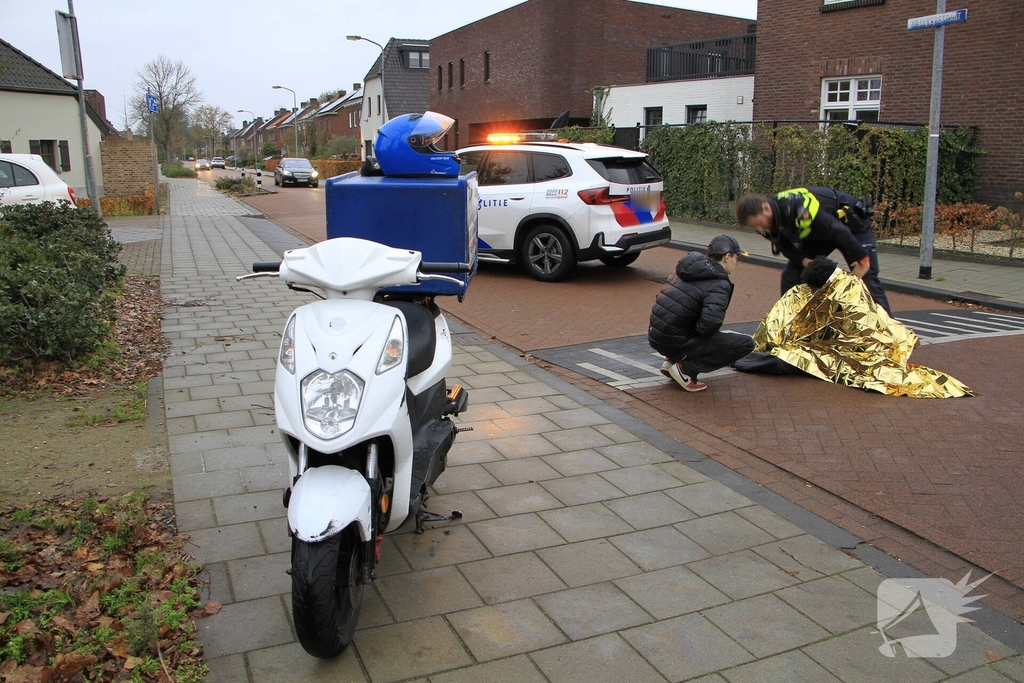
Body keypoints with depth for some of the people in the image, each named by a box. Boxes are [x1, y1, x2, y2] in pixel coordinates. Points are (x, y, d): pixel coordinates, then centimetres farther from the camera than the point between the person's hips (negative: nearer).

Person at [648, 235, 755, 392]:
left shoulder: (691, 269, 10)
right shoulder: (718, 284, -15)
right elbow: (711, 322, -29)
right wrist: (698, 330, -7)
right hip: (675, 342, -8)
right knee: (746, 344, -4)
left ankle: (673, 360, 15)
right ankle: (686, 368, -6)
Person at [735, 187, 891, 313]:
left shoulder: (796, 208, -41)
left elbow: (840, 231, -35)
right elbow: (784, 245, 0)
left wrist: (861, 259, -26)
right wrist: (804, 260, -20)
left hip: (852, 223, -8)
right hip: (819, 232, 8)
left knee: (867, 278, -13)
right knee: (791, 274, 0)